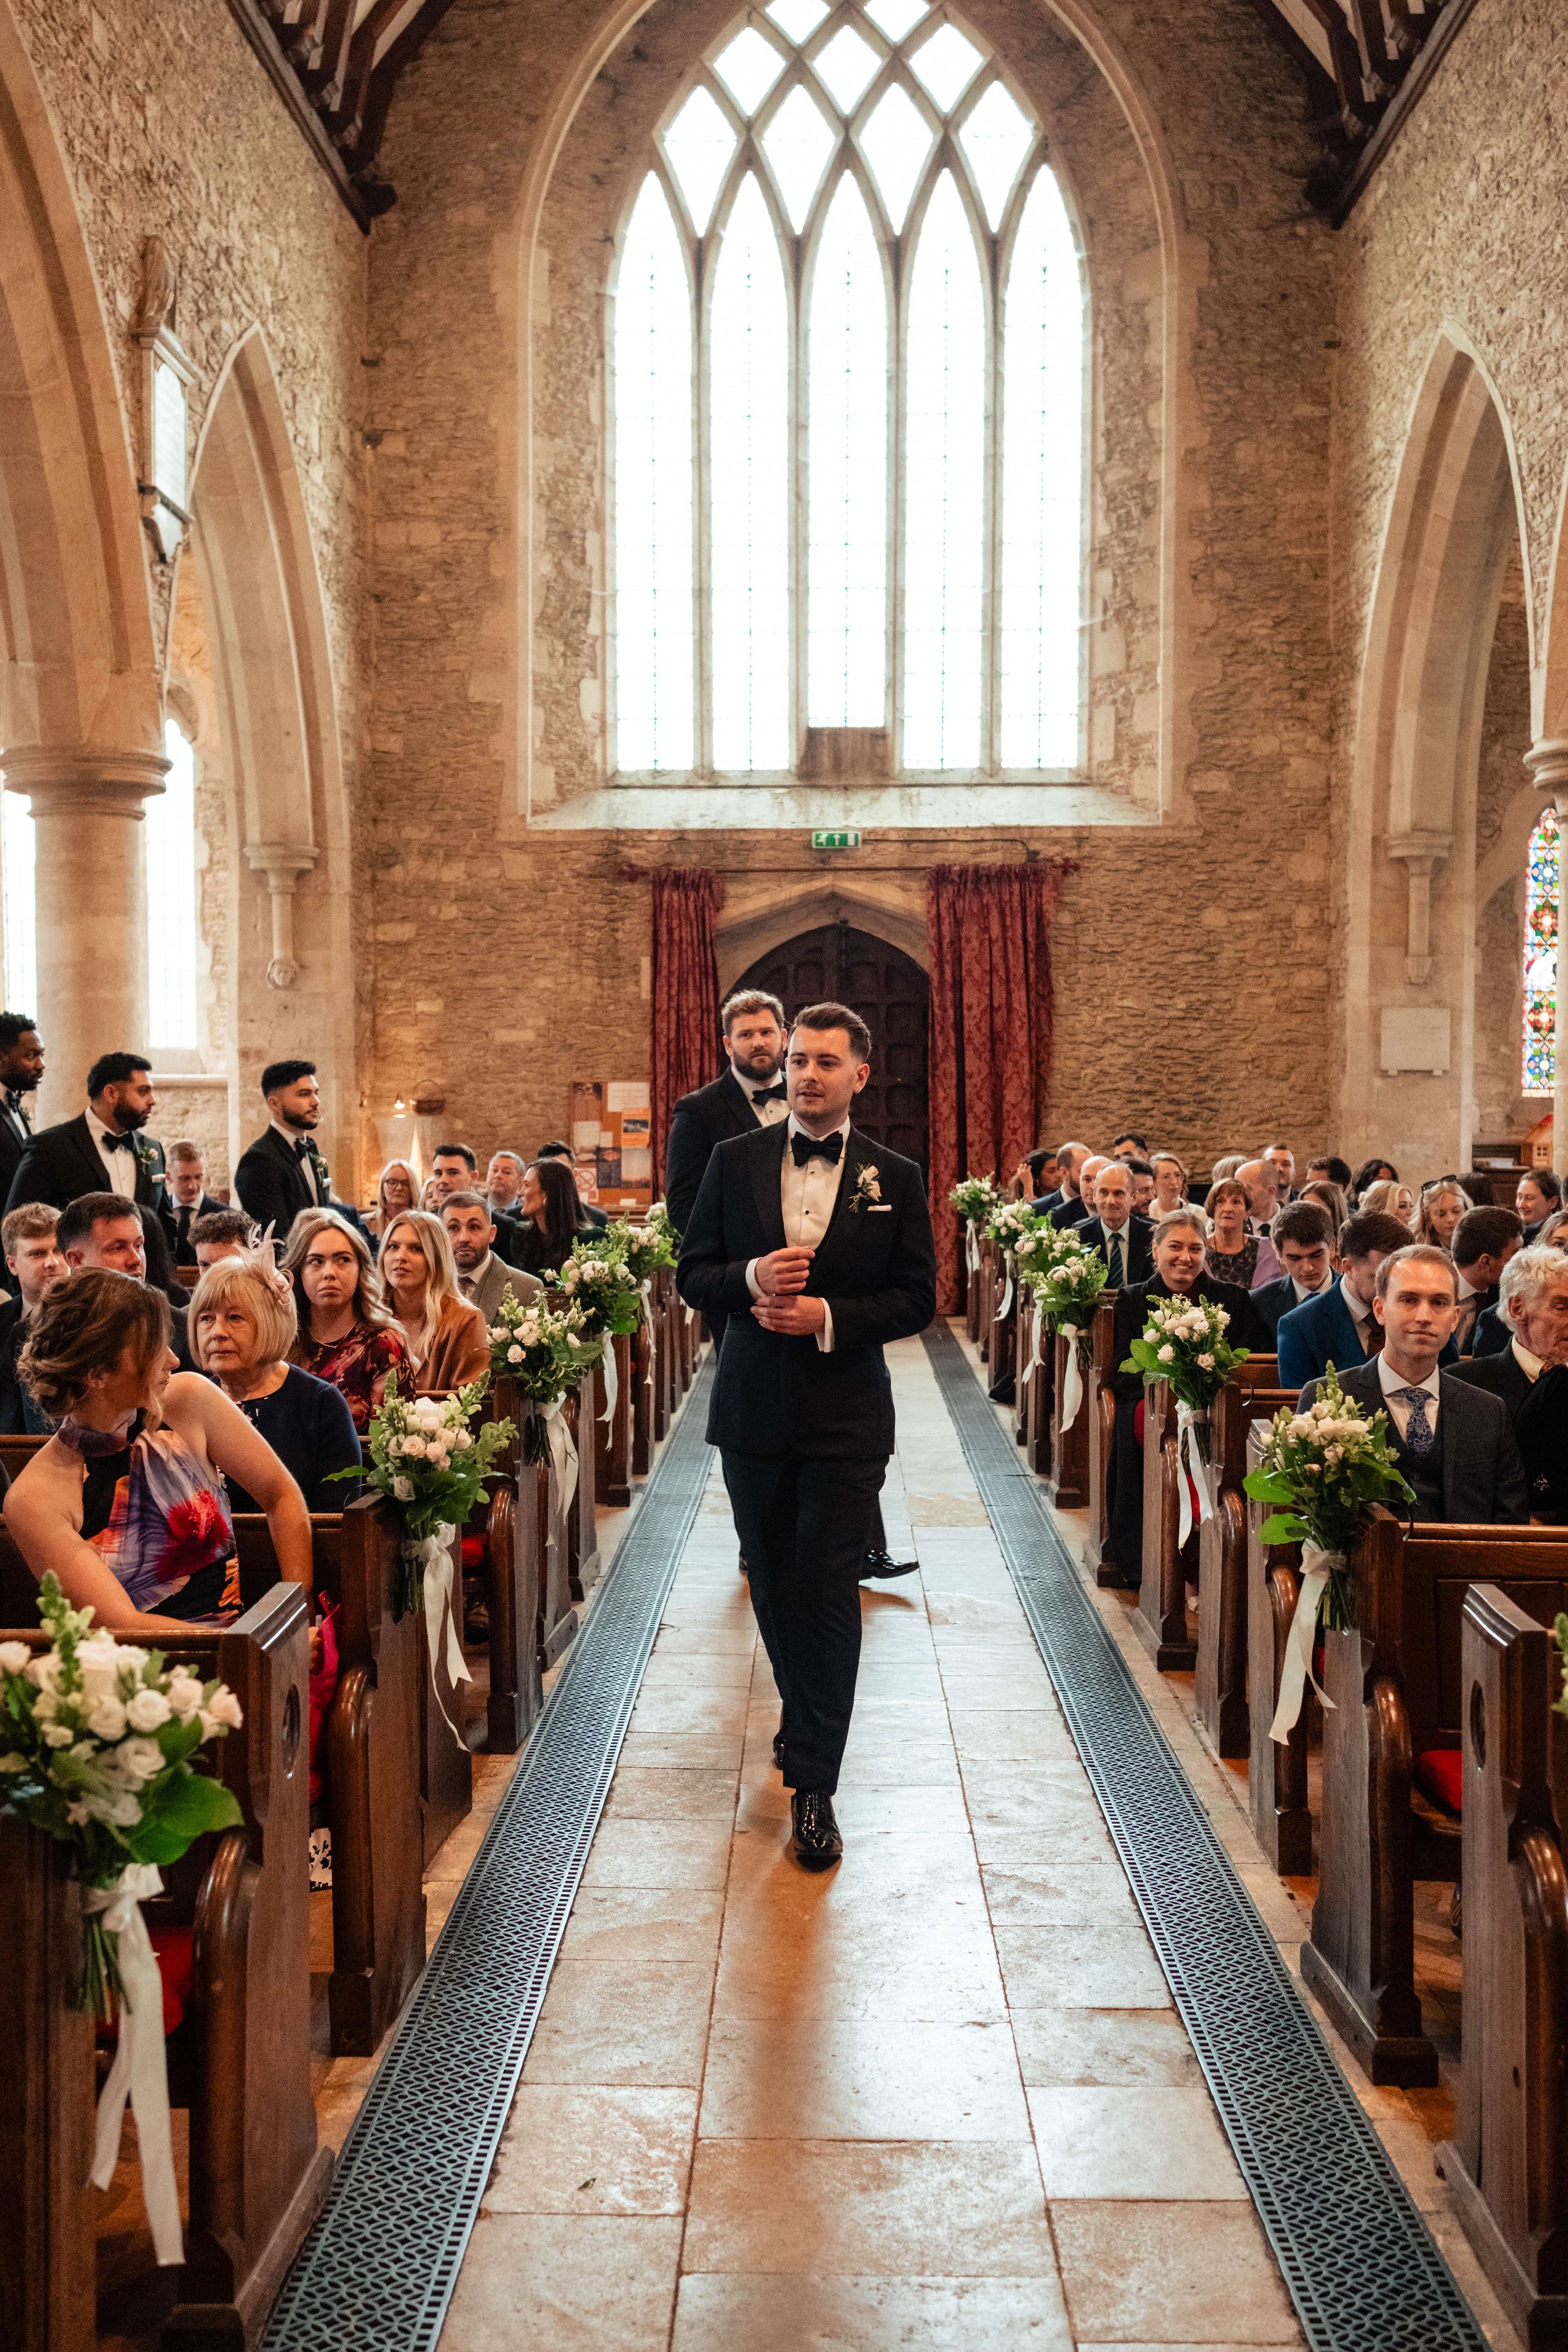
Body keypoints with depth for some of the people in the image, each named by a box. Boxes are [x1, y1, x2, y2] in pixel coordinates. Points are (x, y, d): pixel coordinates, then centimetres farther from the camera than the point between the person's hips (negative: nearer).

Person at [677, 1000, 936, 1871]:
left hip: (845, 1414, -2)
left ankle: (814, 1784, 1)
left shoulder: (894, 1178, 0)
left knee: (828, 1590, -5)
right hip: (754, 1407, 3)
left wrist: (829, 1316, -15)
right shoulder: (735, 1161, 4)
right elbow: (692, 1274, 4)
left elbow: (917, 1298, -1)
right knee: (773, 1584, 15)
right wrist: (750, 1279, -17)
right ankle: (804, 1721, 39)